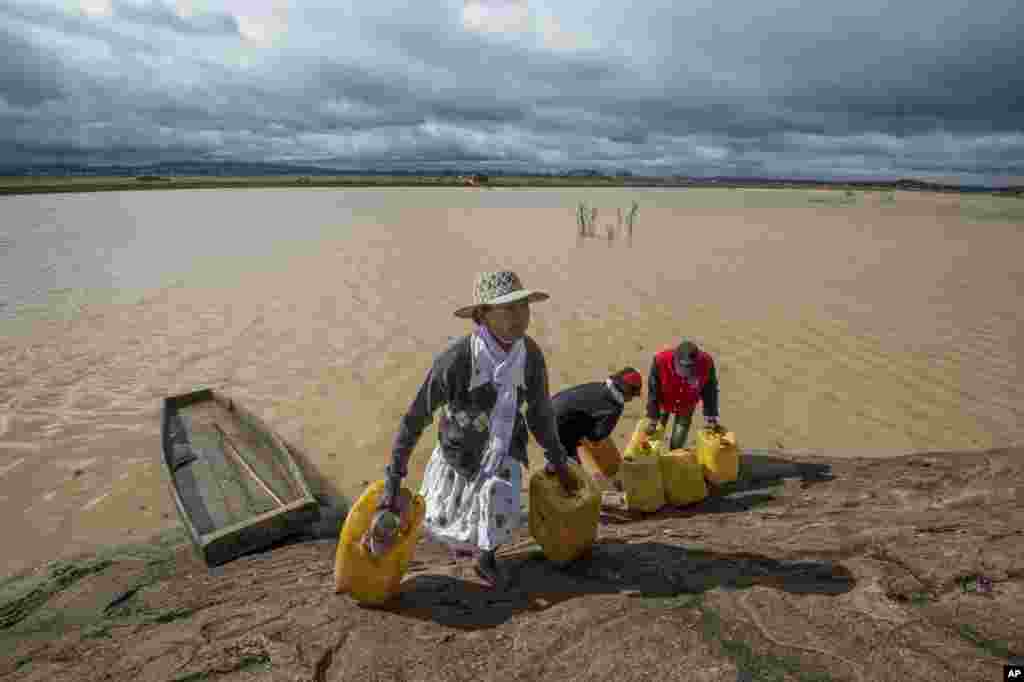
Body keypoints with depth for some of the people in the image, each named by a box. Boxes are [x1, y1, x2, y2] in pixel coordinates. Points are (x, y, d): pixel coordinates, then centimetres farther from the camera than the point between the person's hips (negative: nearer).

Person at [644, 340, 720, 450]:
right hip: (663, 403, 0)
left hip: (686, 407, 1)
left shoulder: (706, 363, -34)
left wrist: (711, 418, -9)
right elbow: (653, 392, -22)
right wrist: (652, 420, -17)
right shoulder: (661, 361, -37)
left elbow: (710, 392, -14)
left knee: (677, 444, 0)